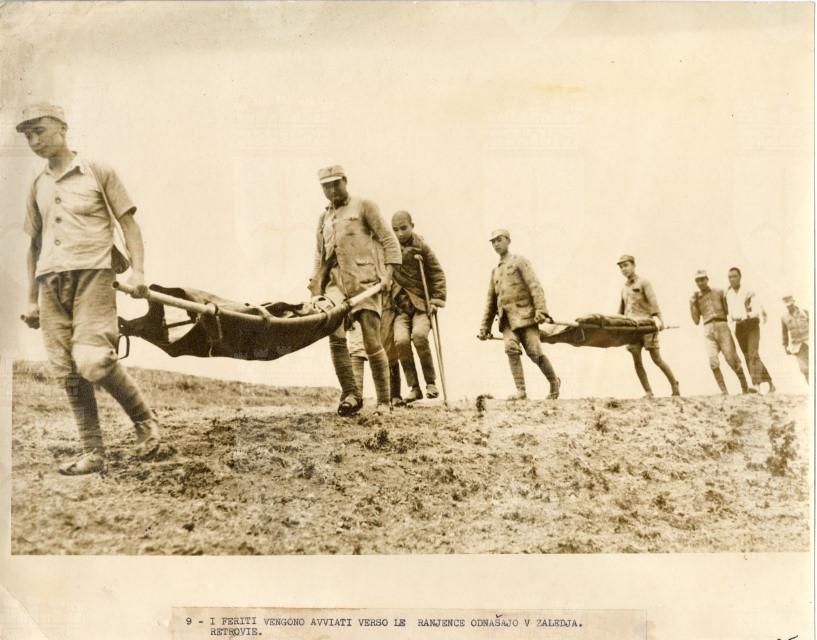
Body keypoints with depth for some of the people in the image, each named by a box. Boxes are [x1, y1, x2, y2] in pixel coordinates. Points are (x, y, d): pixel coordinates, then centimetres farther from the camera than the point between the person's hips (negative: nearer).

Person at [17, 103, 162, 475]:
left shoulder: (98, 173, 4)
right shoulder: (38, 186, 18)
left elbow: (129, 224, 3)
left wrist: (138, 270, -10)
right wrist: (31, 299, 20)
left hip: (91, 274, -5)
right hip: (50, 281, 5)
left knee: (92, 360, -19)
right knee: (67, 372, 2)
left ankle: (145, 421, 4)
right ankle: (92, 453, 9)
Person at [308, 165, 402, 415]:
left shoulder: (364, 207, 10)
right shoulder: (324, 219, 24)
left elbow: (389, 241, 4)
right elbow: (320, 256, 27)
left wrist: (388, 272, -9)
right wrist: (315, 284, 11)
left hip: (365, 280, -4)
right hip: (336, 283, 4)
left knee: (372, 342, -7)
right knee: (335, 335, -19)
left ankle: (384, 400, 4)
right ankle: (350, 394, -16)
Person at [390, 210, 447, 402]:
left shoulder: (421, 247, 1)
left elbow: (437, 274, 1)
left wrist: (437, 298, -10)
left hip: (422, 304, -2)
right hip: (400, 307, 2)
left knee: (419, 335, -29)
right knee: (401, 340, -24)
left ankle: (431, 382, -9)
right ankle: (413, 387, -8)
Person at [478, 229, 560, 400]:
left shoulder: (519, 262, 5)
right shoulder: (495, 271, 23)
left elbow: (535, 287, -6)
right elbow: (491, 301, 24)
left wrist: (541, 310, -19)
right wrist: (485, 326, 18)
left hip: (525, 315, -5)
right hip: (507, 319, 5)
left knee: (534, 351, -11)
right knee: (511, 348, -18)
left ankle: (554, 382, 12)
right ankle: (520, 391, -18)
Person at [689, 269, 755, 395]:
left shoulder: (719, 292, 14)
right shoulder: (695, 298, 18)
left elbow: (728, 311, 13)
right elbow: (696, 321, 13)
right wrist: (692, 304, 3)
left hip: (722, 327, -1)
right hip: (708, 330, 1)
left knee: (732, 360, -8)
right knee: (713, 362, -17)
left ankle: (745, 387, 8)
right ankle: (724, 392, -13)